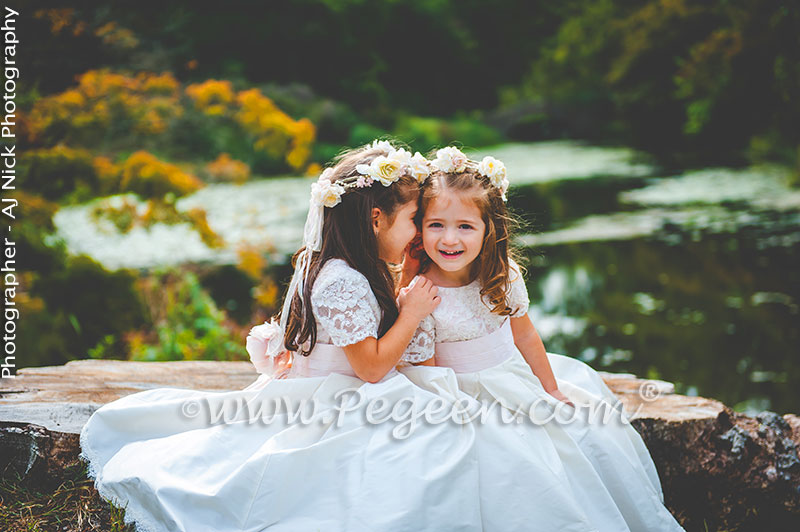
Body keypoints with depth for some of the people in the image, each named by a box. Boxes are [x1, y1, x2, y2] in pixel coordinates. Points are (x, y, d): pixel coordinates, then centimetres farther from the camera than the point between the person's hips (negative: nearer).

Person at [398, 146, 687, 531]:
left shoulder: (504, 275, -6)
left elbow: (524, 335, 7)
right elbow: (423, 371, -14)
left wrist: (553, 390, 14)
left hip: (518, 380, 5)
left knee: (594, 434, 2)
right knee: (520, 462, -26)